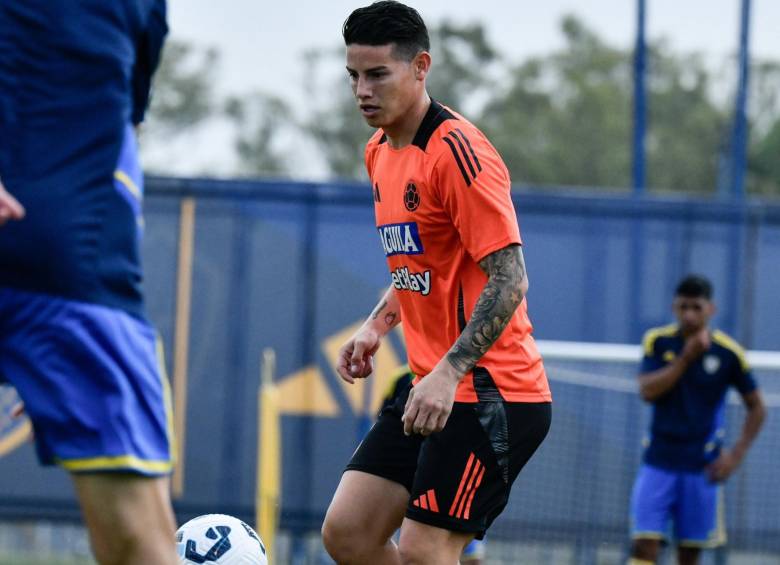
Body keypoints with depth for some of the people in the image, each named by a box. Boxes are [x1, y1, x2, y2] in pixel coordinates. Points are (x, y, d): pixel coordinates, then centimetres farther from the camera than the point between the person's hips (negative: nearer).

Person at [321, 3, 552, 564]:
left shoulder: (458, 151, -16)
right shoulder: (380, 153, 13)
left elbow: (509, 280, -20)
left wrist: (448, 374, -28)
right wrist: (377, 326, 11)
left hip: (490, 394, -9)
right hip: (431, 388, 9)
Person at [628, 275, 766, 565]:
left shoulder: (728, 353, -4)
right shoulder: (658, 342, -1)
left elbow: (756, 407, 5)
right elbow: (647, 391, -14)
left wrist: (736, 455, -5)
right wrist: (685, 358, -21)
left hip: (702, 467, 0)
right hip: (658, 462, 0)